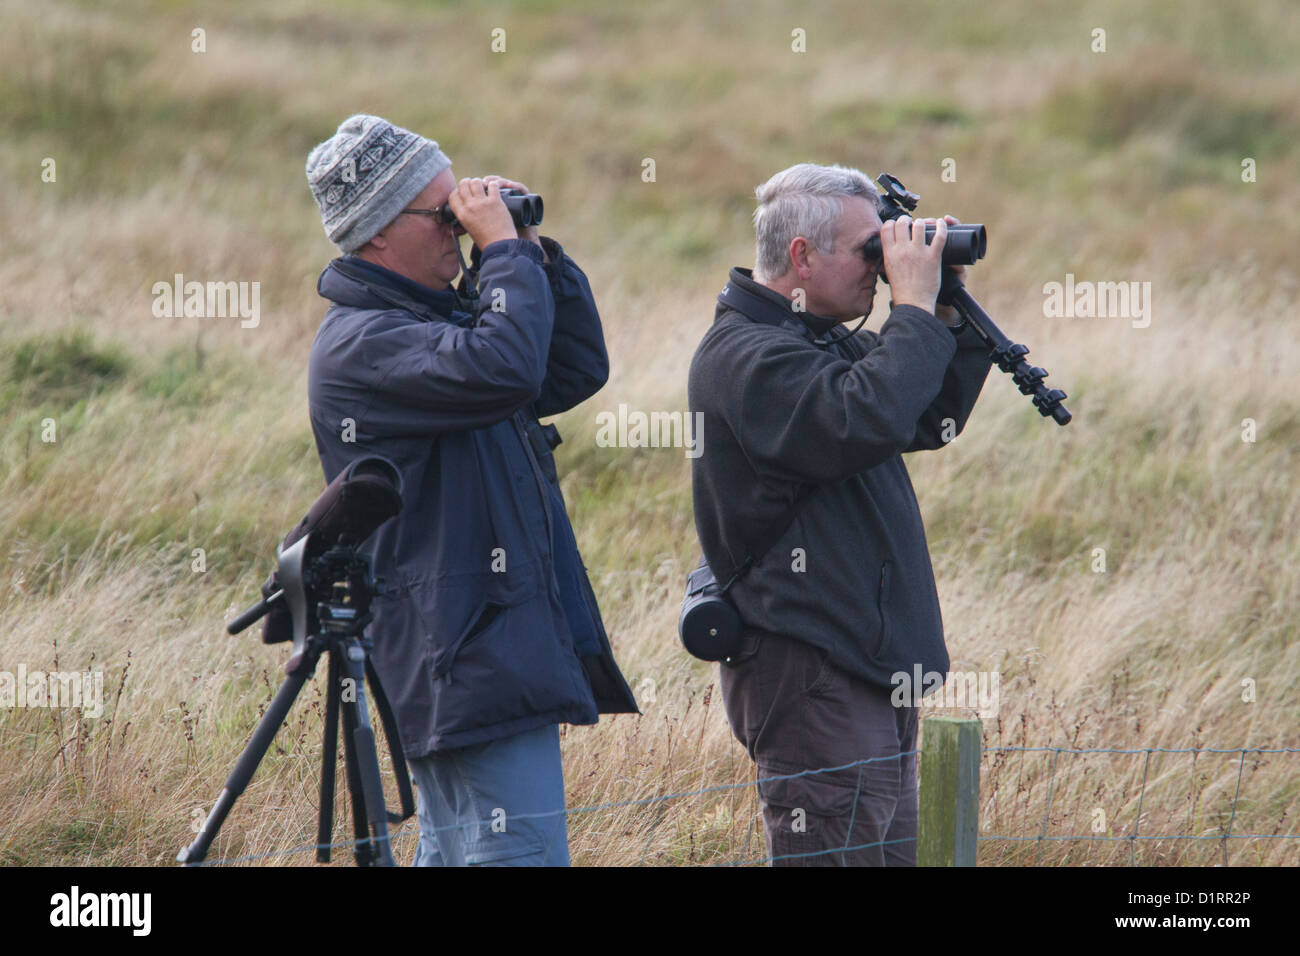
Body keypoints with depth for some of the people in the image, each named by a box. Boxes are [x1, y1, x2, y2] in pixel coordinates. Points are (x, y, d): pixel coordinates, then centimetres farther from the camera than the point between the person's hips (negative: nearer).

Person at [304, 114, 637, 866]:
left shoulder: (440, 317, 18)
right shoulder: (360, 343, -14)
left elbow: (578, 371, 22)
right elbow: (504, 368, -30)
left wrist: (540, 255, 11)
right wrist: (505, 248, -16)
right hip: (473, 665, -10)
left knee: (453, 853, 12)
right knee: (521, 853, -15)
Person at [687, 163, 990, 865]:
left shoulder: (827, 342, 17)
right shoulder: (743, 356, -15)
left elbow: (934, 420, 24)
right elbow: (869, 421, -30)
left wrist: (949, 311, 11)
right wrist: (915, 308, -18)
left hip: (872, 668, 10)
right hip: (810, 675, -10)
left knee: (891, 852, 12)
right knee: (836, 858, -12)